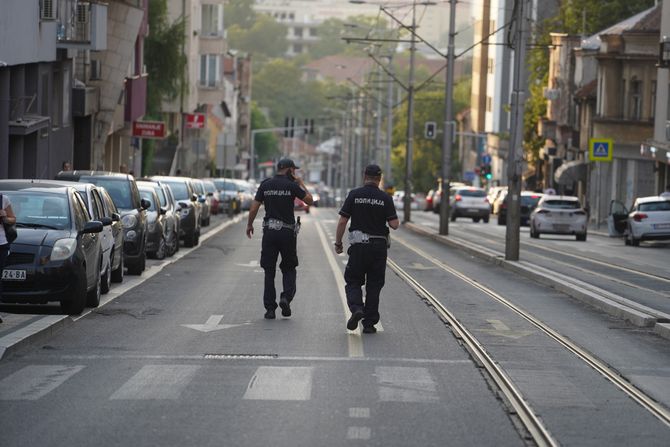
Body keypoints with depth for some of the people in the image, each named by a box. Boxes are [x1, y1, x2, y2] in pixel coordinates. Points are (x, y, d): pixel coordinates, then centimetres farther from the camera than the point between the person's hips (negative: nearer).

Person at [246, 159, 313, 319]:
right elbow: (309, 200, 4)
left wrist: (249, 224, 15)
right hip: (287, 232, -2)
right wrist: (301, 183, 13)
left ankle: (270, 308, 4)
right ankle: (286, 297, -11)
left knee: (269, 270, 7)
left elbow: (254, 208, 2)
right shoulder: (292, 185, -5)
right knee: (289, 268, 12)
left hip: (269, 231, 2)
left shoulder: (265, 185, 3)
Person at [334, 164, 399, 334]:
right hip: (379, 246, 1)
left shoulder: (354, 195, -2)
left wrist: (338, 243, 5)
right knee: (374, 285, 9)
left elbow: (342, 221, -5)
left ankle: (356, 308, -17)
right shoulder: (385, 198, -3)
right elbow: (394, 224, -7)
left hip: (358, 245, -1)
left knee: (353, 281, 10)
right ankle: (369, 323, 9)